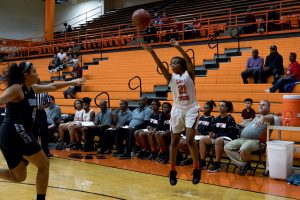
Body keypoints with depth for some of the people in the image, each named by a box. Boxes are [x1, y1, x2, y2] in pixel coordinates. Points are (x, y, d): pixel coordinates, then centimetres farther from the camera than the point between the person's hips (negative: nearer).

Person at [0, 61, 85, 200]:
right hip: (16, 132, -9)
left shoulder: (32, 88, 15)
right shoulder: (16, 88, -9)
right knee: (44, 165, 1)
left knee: (19, 177, 12)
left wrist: (72, 82, 36)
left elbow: (52, 86, 28)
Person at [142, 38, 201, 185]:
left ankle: (197, 169, 1)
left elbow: (189, 61, -22)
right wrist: (151, 52, -24)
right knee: (174, 141, 7)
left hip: (191, 109, -4)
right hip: (177, 109, 4)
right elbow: (160, 66, -10)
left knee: (190, 139, -15)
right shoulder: (171, 77, 4)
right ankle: (172, 171, 18)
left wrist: (178, 47, -34)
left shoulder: (189, 74, -4)